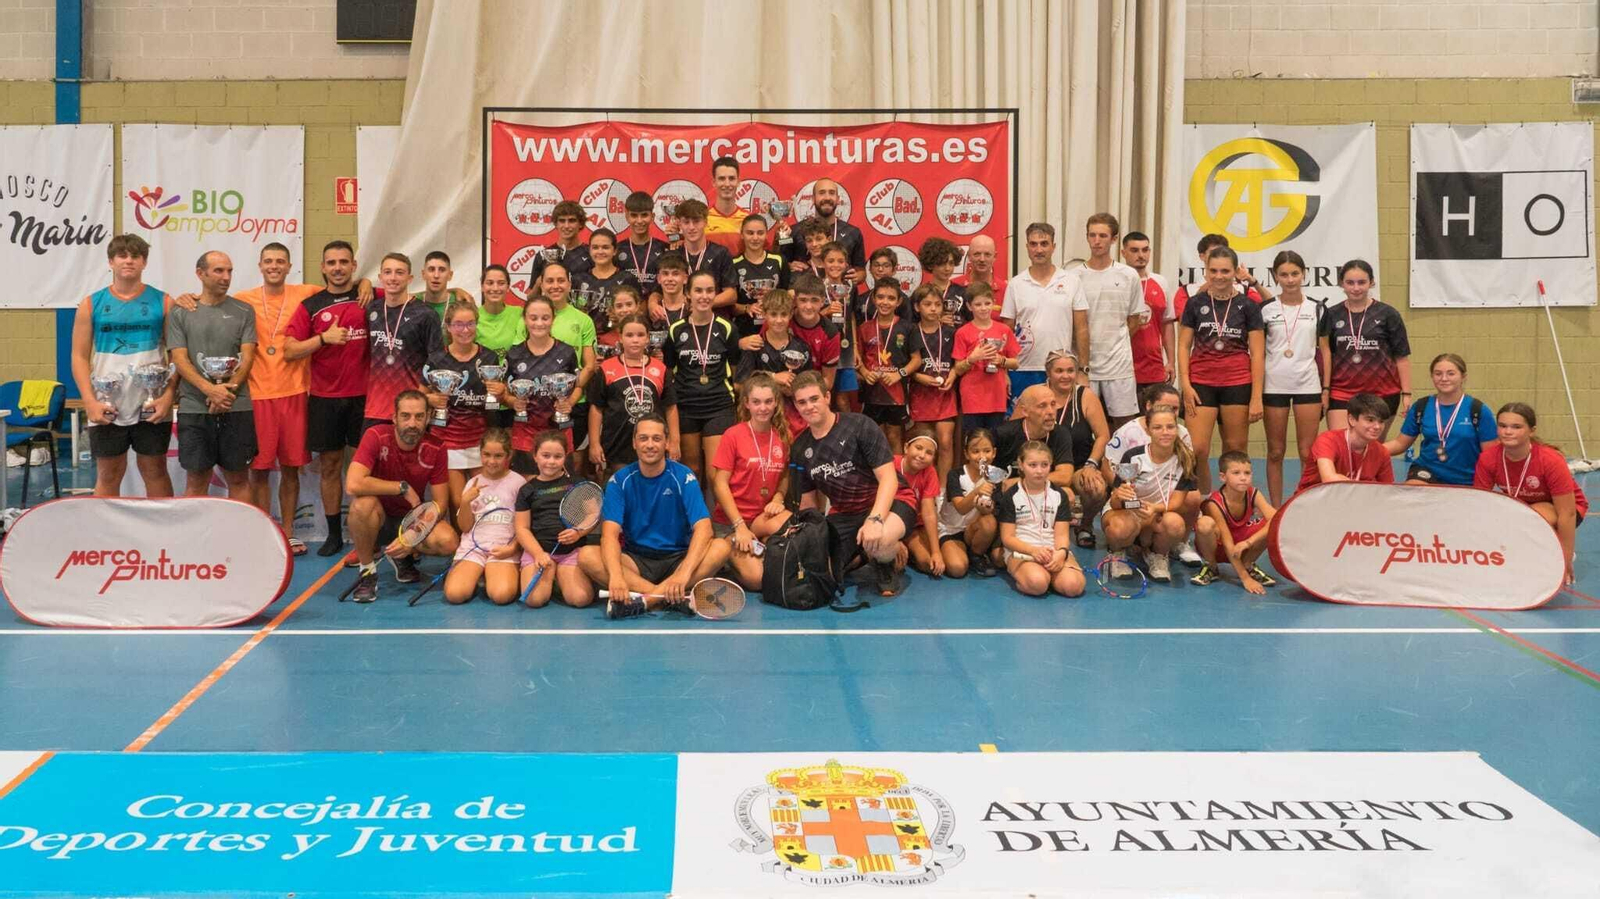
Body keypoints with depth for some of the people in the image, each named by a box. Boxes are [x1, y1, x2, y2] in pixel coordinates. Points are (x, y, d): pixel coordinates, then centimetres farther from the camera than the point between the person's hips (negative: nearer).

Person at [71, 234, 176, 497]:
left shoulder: (162, 302, 3)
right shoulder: (91, 304, 6)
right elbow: (80, 357, 4)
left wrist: (168, 395, -10)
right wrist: (90, 402, -7)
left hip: (152, 406, -1)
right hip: (106, 407, 1)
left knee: (155, 471, 8)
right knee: (108, 474, 7)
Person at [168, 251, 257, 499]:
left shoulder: (244, 311, 7)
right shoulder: (180, 313, 6)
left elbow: (247, 357, 1)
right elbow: (179, 360, -1)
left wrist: (229, 389, -13)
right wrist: (210, 389, -15)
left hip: (237, 409, 0)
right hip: (193, 410, 0)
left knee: (238, 479, 5)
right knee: (197, 481, 5)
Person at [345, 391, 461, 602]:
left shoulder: (435, 449, -12)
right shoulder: (376, 436, -21)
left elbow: (440, 503, -10)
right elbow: (353, 485, -34)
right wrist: (403, 488, -27)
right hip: (377, 519, -2)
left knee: (449, 542, -26)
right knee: (364, 502, -37)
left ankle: (404, 557, 9)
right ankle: (367, 569, -12)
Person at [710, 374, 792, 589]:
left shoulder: (783, 436, 4)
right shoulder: (733, 436, -8)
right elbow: (720, 484, -8)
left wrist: (778, 498, -7)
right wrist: (739, 526, -16)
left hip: (764, 516, 4)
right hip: (730, 520, -3)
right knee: (756, 579, -25)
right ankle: (733, 556, 8)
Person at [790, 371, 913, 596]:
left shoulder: (860, 426, -12)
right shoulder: (799, 449, 6)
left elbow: (888, 478, -18)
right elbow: (809, 502, 14)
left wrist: (875, 519, -32)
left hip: (885, 505, -6)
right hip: (843, 515, 6)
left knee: (879, 541, -41)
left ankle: (886, 567, -1)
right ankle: (860, 553, 17)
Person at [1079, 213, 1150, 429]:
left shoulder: (1129, 276, 3)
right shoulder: (1075, 277, 0)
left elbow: (1135, 319, 11)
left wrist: (1115, 344, 4)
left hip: (1119, 364, 0)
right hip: (1083, 364, 0)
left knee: (1124, 422, 3)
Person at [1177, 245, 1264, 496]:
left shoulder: (1248, 306, 3)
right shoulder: (1195, 304, 6)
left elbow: (1257, 353, 1)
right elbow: (1184, 346, 7)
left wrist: (1256, 397, -5)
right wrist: (1185, 384, -6)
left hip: (1238, 384, 0)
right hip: (1201, 383, 1)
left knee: (1235, 450, 3)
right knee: (1196, 450, -9)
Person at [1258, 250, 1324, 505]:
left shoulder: (1316, 309, 6)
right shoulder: (1266, 309, 3)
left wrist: (1326, 390, 3)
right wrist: (1256, 394, -2)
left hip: (1308, 386, 1)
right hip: (1274, 386, 0)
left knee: (1307, 453, 0)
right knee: (1275, 452, 5)